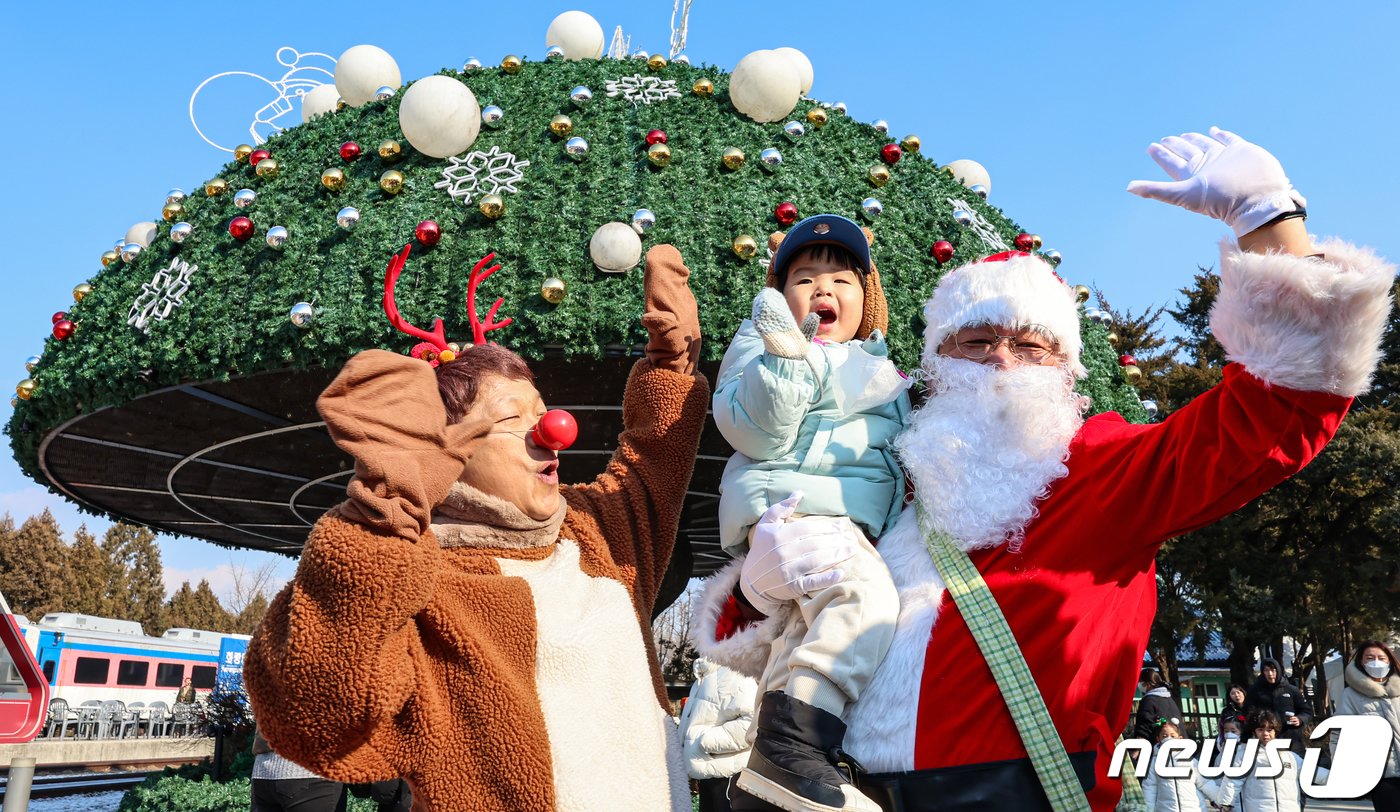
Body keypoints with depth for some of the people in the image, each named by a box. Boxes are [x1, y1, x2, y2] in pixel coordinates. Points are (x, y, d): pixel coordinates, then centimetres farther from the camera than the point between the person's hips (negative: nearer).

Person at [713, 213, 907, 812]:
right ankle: (790, 749, -33)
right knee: (865, 595, -29)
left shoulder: (874, 360, 25)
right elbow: (758, 434, -14)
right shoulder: (762, 342, 4)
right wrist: (785, 357, -26)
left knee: (814, 613, 14)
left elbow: (897, 440, 36)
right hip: (790, 505, -9)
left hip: (850, 520, 9)